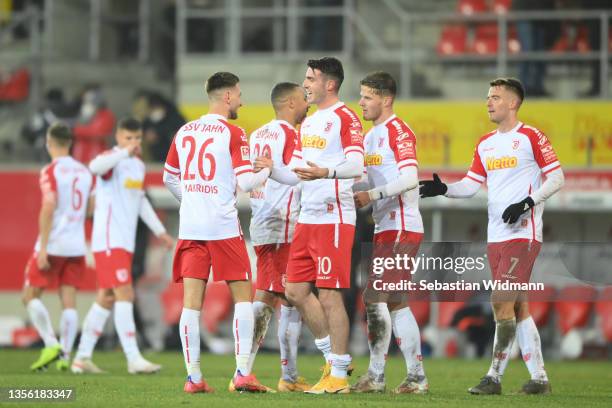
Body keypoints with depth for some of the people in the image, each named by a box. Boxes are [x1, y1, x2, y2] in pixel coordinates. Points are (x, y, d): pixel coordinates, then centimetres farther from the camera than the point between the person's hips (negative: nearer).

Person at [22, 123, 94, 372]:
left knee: (30, 296, 4)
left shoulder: (50, 171, -8)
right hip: (77, 246, 5)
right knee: (69, 302, 4)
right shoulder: (85, 172, 10)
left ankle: (51, 344, -11)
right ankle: (65, 356, -4)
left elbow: (49, 207, -16)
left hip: (52, 245, -5)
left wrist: (43, 247, -17)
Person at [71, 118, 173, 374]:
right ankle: (134, 359, -17)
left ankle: (82, 358, 16)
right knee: (125, 295, -14)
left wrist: (159, 230, 29)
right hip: (109, 240, -9)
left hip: (125, 243, 9)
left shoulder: (138, 166, 16)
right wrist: (125, 152, -45)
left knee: (106, 299, 10)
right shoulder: (112, 159, -11)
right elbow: (95, 166, -36)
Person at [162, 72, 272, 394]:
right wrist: (267, 172, 8)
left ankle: (193, 376, -1)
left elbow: (169, 177, 21)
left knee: (192, 301, 2)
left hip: (189, 227, 5)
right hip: (223, 227, -5)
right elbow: (245, 183, -11)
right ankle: (243, 372, -5)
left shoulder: (184, 132, 10)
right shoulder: (233, 134, -7)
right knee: (243, 295, 4)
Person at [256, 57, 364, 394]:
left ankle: (338, 375, -1)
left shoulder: (345, 119, -9)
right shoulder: (308, 123, 19)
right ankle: (333, 358, 22)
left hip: (333, 219, -9)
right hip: (307, 218, 9)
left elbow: (356, 165, -22)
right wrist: (270, 169, 5)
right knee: (296, 290, 9)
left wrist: (325, 172, -38)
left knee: (329, 295, -7)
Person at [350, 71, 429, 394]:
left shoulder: (398, 131, -10)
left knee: (376, 298, -11)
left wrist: (372, 195, -22)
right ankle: (416, 377, 10)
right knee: (395, 303, 8)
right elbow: (362, 175, 23)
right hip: (386, 230, 10)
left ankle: (375, 376, -7)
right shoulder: (370, 136, 18)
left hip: (401, 229, -10)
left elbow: (409, 178, -21)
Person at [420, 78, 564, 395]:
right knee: (518, 307, 8)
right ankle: (539, 378, 12)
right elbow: (470, 185, 14)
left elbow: (556, 178, -6)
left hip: (523, 234, -7)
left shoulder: (531, 137, -5)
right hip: (496, 236, 8)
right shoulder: (485, 144, 15)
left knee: (502, 303, -13)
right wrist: (443, 189, -4)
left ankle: (494, 377, -11)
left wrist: (528, 202, -17)